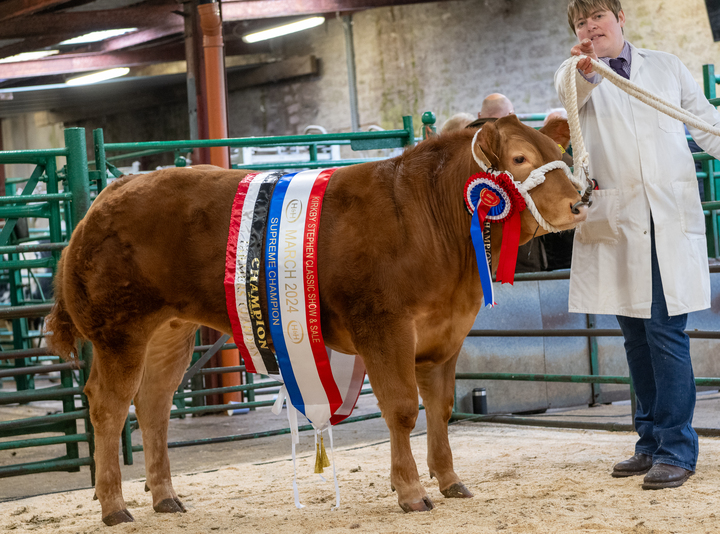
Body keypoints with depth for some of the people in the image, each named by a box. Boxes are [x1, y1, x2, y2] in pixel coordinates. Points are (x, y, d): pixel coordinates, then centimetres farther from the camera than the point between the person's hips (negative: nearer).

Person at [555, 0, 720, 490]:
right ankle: (652, 442, 19)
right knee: (636, 335, 8)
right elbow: (568, 91, -17)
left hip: (672, 220, -2)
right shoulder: (577, 76, 9)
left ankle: (677, 448, -7)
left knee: (665, 330, -10)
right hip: (617, 224, 2)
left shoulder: (667, 67, 13)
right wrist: (584, 71, -40)